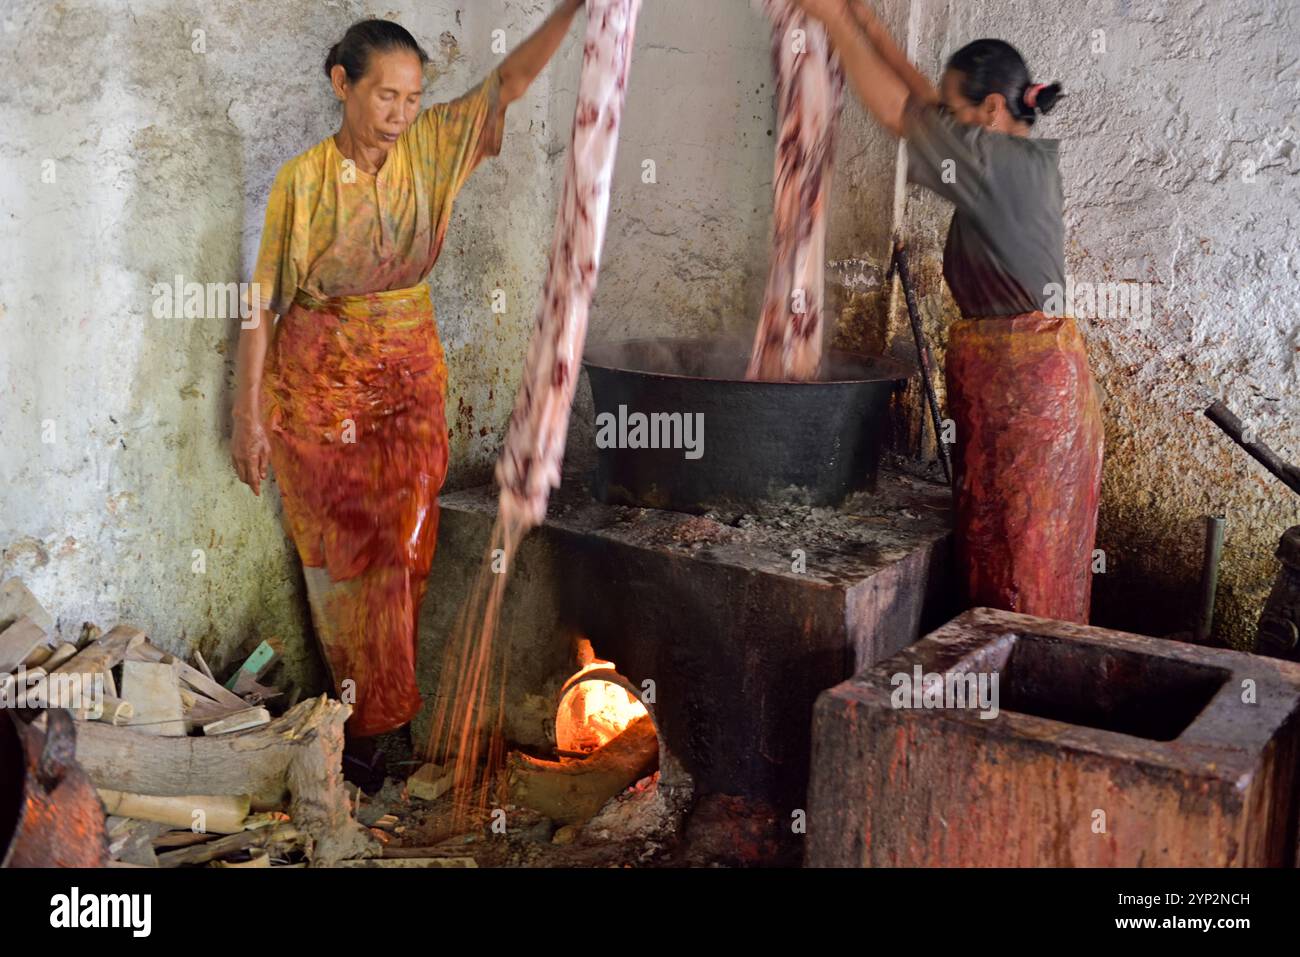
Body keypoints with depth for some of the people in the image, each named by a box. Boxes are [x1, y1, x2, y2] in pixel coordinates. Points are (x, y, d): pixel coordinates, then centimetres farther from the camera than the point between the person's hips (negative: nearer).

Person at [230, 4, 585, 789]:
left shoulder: (430, 146, -1)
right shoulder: (305, 178, -10)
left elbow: (510, 81, -9)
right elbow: (265, 299, -7)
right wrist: (249, 414, -8)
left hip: (412, 378, 3)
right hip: (320, 382, -3)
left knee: (401, 547, 4)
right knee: (341, 549, 5)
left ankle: (383, 709, 21)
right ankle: (358, 716, 19)